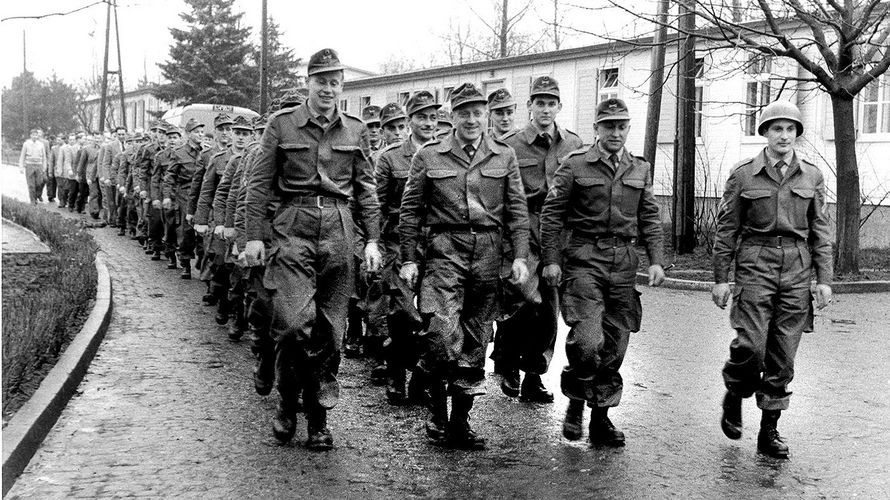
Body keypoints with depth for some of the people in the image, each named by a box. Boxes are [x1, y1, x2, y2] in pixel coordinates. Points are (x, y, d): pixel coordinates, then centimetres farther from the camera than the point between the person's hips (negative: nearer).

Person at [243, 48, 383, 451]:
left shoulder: (355, 130, 11)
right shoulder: (282, 124, 4)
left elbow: (365, 187, 13)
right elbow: (260, 182, 4)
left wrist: (373, 240, 7)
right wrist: (253, 235, -3)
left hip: (338, 231, 3)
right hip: (293, 230, -2)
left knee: (330, 330, 4)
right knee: (294, 322, -15)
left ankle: (318, 418, 16)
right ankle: (287, 403, 8)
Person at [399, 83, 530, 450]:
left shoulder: (504, 157, 10)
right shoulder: (429, 156, 5)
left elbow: (517, 209, 8)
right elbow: (410, 210, 6)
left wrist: (520, 256, -1)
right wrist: (408, 259, 0)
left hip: (488, 253, 3)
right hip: (445, 250, -2)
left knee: (475, 340, 6)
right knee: (441, 330, -17)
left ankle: (460, 419, 17)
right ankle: (437, 408, 3)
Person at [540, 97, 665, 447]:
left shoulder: (640, 170, 13)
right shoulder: (575, 165, 0)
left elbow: (650, 219, 15)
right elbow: (551, 214, 0)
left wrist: (656, 260, 4)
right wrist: (551, 260, -7)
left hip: (624, 261, 4)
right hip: (585, 258, -4)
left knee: (615, 346, 6)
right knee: (587, 340, -17)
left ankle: (601, 418, 18)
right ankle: (575, 401, 9)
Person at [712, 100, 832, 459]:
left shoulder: (812, 176, 9)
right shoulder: (743, 174, 2)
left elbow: (820, 231, 11)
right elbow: (726, 228, 3)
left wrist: (824, 278, 4)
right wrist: (720, 277, -1)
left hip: (797, 268, 3)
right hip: (755, 265, -2)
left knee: (783, 355, 3)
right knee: (751, 345, -13)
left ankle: (769, 431, 12)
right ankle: (734, 397, 17)